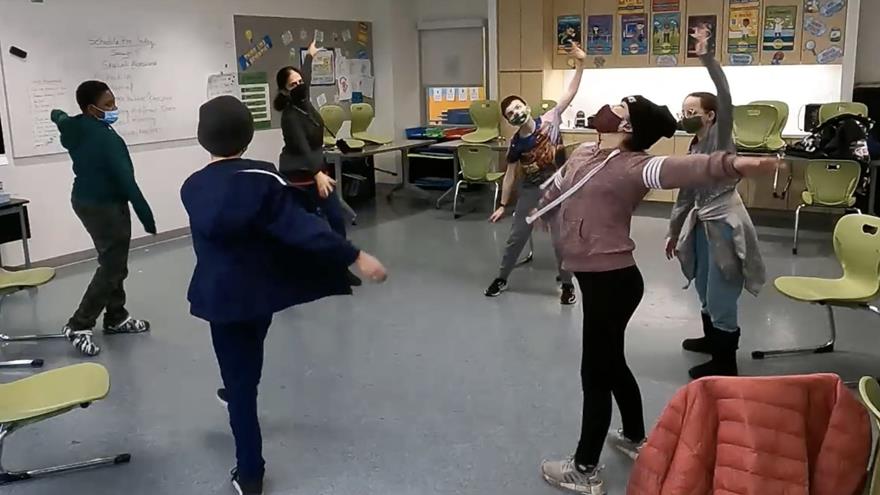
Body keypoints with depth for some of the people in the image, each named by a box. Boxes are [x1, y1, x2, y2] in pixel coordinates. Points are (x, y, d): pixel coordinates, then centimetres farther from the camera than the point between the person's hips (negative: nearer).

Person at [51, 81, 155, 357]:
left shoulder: (74, 129, 4)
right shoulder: (106, 138, -24)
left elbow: (59, 117, 29)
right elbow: (126, 180, -25)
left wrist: (58, 115, 52)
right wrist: (146, 216, -21)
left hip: (85, 200, 10)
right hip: (105, 205, -10)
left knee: (113, 263, 18)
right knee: (112, 267, -4)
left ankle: (115, 318, 27)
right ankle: (79, 326, 0)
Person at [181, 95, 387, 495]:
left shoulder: (191, 189, -6)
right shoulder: (262, 179, -18)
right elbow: (303, 227, -28)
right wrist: (356, 257, -31)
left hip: (220, 296, 0)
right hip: (262, 289, 0)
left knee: (238, 376, 6)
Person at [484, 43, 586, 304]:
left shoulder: (550, 120, -8)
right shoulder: (516, 144, -6)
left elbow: (570, 93, -12)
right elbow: (510, 175, 2)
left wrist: (580, 65, -22)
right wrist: (503, 205, 3)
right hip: (530, 190, 1)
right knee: (517, 236, 9)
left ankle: (567, 283, 21)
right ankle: (501, 278, 25)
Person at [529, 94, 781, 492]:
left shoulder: (635, 166, -19)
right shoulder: (583, 154, 7)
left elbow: (684, 168, -39)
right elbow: (555, 192, 26)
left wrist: (733, 164, -58)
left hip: (612, 280, -9)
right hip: (596, 277, 9)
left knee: (595, 372, 3)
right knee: (611, 363, 23)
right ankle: (636, 438, 45)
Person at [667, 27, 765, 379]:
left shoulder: (720, 136, -9)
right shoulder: (694, 147, 12)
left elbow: (725, 97, -27)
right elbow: (686, 194, 18)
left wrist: (706, 57, -30)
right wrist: (674, 231, 21)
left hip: (724, 224, -9)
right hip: (701, 224, 9)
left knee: (720, 296, -3)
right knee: (704, 290, 22)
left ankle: (725, 364, 9)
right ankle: (711, 339, 43)